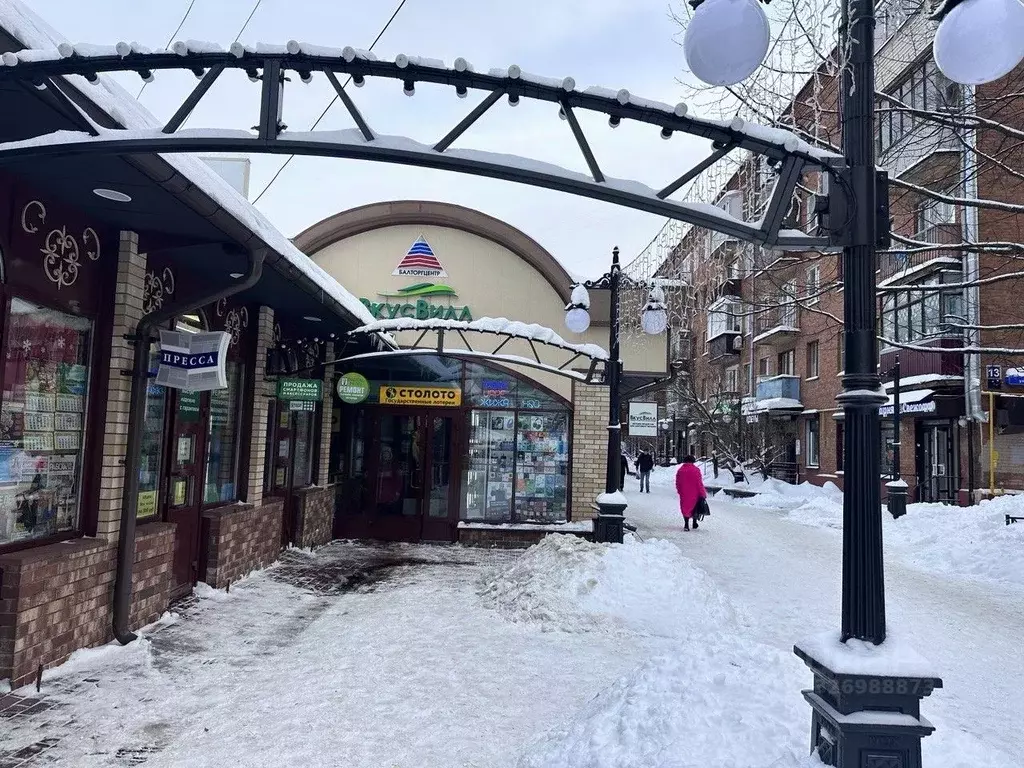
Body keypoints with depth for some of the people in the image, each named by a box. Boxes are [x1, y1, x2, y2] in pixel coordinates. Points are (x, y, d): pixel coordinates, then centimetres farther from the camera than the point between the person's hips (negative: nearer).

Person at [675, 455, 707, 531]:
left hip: (684, 494, 2)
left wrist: (679, 491, 21)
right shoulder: (696, 470, -11)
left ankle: (686, 525, -1)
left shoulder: (680, 470, 0)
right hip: (694, 493, -2)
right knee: (695, 508, 17)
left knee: (685, 508, 9)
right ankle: (694, 524, 25)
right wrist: (703, 493, -6)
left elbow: (677, 483, 7)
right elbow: (699, 483, -12)